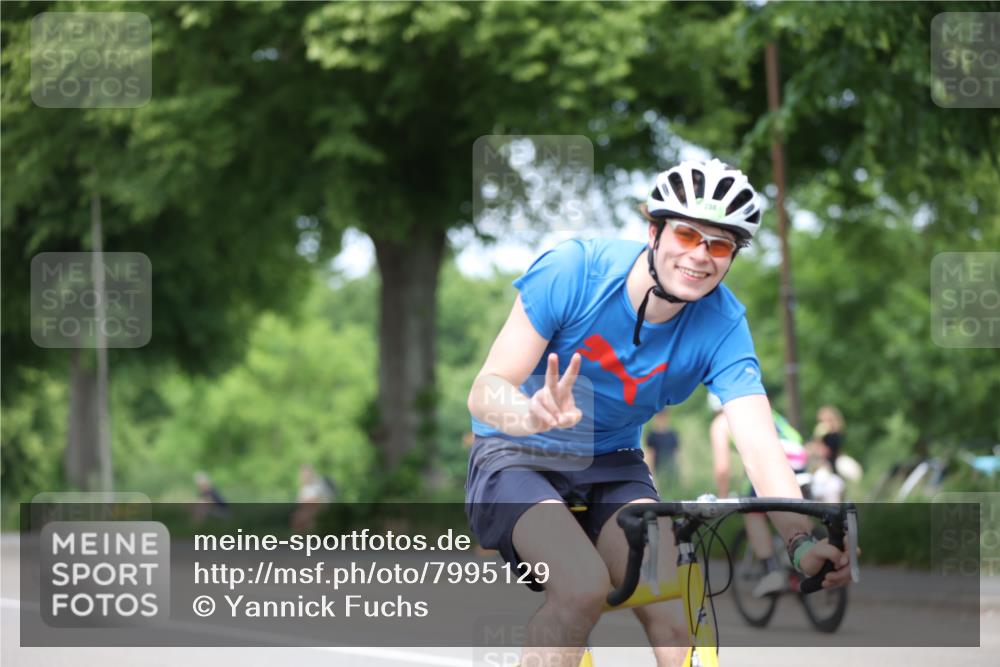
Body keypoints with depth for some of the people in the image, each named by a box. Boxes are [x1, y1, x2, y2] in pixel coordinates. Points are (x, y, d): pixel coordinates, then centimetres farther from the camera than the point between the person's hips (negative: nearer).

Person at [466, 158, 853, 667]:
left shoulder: (722, 325, -15)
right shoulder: (573, 269, -22)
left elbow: (759, 442, -25)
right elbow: (485, 390, -23)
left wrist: (801, 540, -43)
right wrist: (536, 413, -46)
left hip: (612, 468, 3)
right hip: (517, 459, -3)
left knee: (674, 617, -19)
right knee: (585, 586, -31)